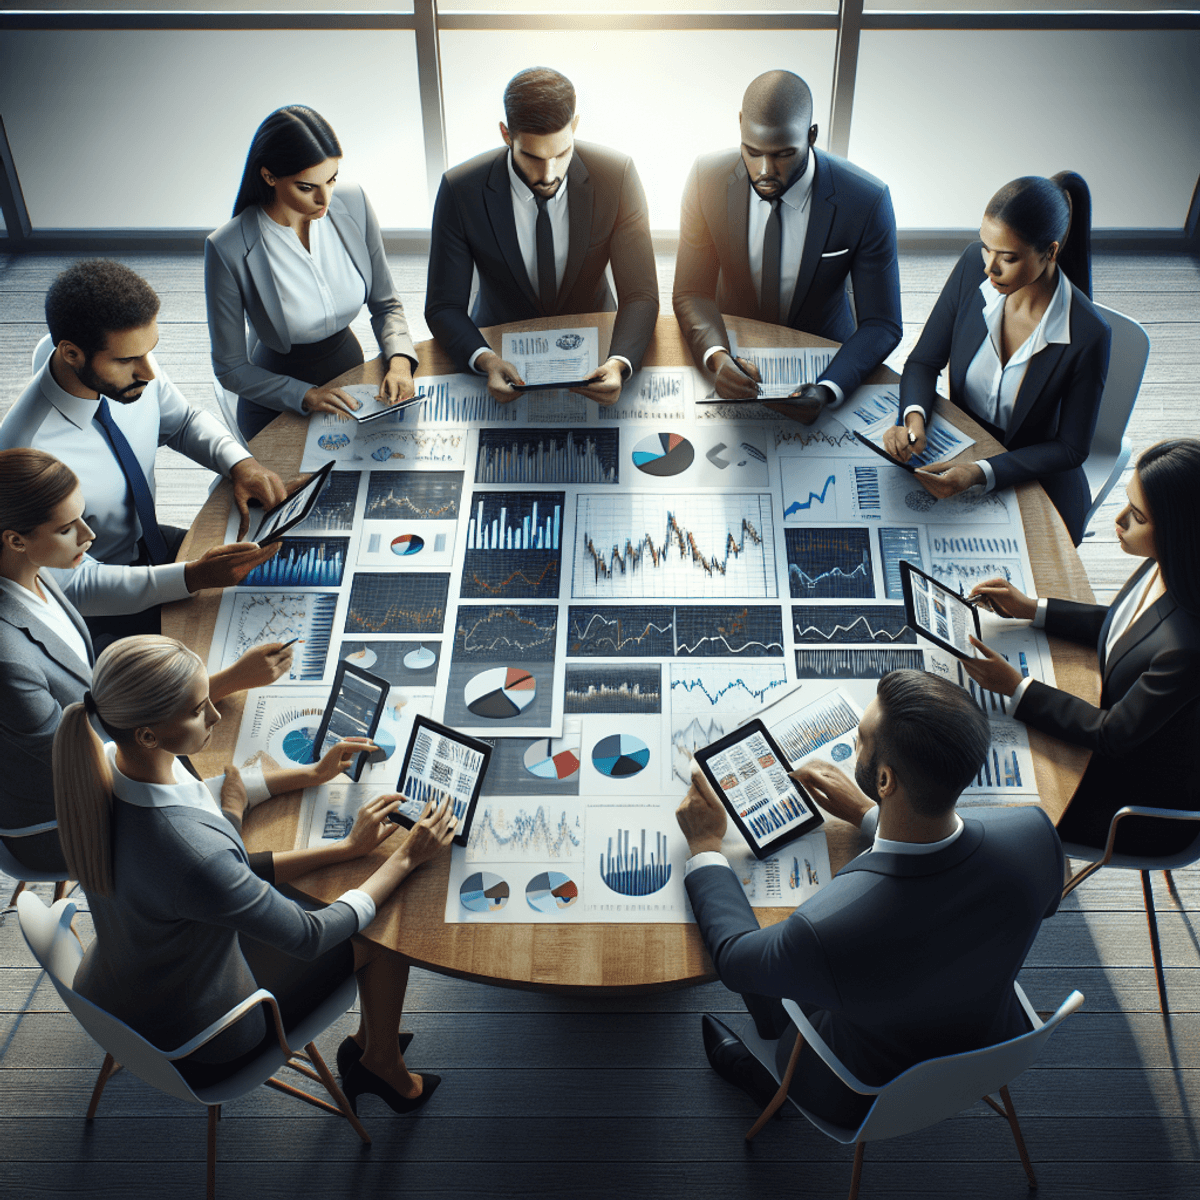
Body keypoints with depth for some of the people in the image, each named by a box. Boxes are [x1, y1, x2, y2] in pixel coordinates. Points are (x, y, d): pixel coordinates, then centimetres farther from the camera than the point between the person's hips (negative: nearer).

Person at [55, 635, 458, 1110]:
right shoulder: (195, 856, -43)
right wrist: (405, 858, -15)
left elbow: (193, 797, 4)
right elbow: (309, 936, -26)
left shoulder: (101, 765, -19)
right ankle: (382, 1064, 35)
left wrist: (313, 774, 7)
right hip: (194, 1044, -7)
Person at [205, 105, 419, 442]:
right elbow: (230, 369, -13)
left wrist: (399, 360, -19)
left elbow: (385, 304, 1)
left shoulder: (353, 204, -11)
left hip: (350, 367, 4)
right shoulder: (228, 250, -23)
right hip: (277, 405, -3)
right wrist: (304, 396, -27)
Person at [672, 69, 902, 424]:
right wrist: (717, 357, -31)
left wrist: (827, 391, -33)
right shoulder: (708, 177, -13)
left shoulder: (866, 201, -18)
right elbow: (691, 293, -9)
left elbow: (881, 325, -13)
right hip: (733, 348, 1)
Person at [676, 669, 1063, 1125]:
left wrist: (705, 845, -5)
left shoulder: (826, 931, -44)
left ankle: (768, 1077, 52)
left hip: (869, 1101, -4)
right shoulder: (1034, 832, -31)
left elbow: (734, 957, -20)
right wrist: (868, 813, 1)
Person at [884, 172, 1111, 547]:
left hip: (1037, 491, -3)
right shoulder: (974, 265, -13)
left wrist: (981, 473, -29)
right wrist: (913, 418, -25)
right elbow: (924, 361, -3)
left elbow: (1071, 448, -14)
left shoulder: (1088, 335, -24)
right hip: (957, 457, 4)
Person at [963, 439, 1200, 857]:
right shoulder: (1163, 566, -15)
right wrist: (1030, 608, 1)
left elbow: (1112, 735, -27)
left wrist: (1015, 687, -23)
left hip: (1151, 807, -7)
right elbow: (1119, 625, 7)